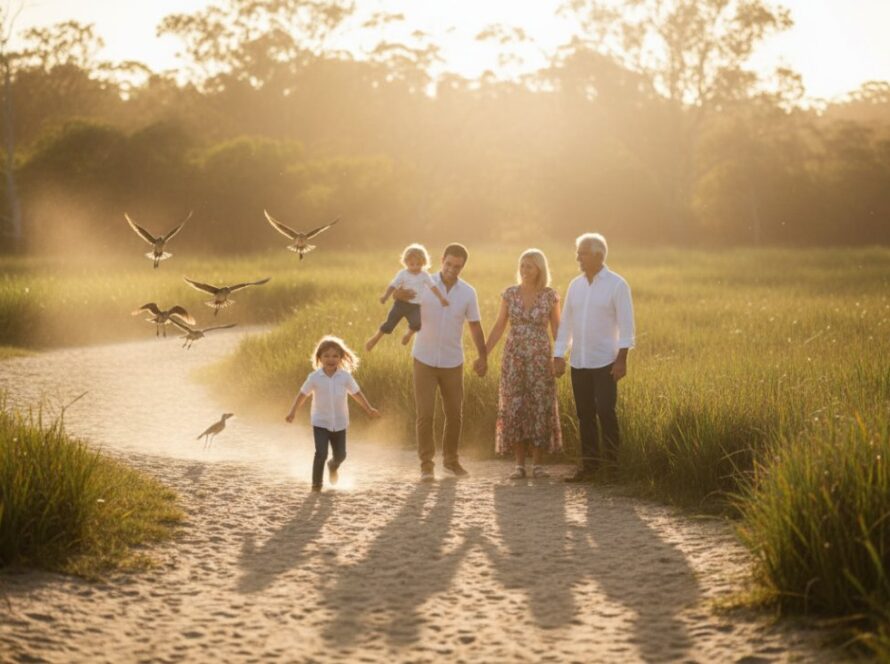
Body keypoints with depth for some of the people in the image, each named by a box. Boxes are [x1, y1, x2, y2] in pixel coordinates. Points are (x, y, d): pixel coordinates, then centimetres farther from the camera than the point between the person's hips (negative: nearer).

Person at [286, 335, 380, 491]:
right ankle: (316, 483, 1)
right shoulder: (314, 377, -12)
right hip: (320, 422, -2)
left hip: (339, 423, 2)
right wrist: (293, 412, -9)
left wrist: (369, 409, -1)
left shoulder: (345, 376, -8)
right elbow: (303, 394, -4)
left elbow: (356, 393, 3)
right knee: (321, 453, -16)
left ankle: (333, 466, 47)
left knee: (340, 455, 11)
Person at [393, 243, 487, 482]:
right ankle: (426, 464, 3)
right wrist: (399, 295, -38)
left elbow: (475, 326, 4)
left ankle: (451, 459, 27)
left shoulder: (468, 293, -3)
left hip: (452, 363, 2)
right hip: (424, 361, -2)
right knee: (425, 414, -5)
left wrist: (483, 356, -6)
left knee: (454, 414, 9)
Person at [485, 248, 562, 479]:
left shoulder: (550, 296, -1)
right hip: (513, 358, 1)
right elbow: (498, 328, 6)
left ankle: (537, 464, 7)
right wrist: (483, 355, -1)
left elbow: (557, 329, 3)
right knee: (514, 408, -1)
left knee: (540, 408, -2)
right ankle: (519, 464, 6)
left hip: (540, 359, -1)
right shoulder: (509, 294, 2)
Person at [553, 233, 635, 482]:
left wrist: (622, 359, -16)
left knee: (605, 412, -11)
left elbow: (625, 324, -8)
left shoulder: (617, 285, -5)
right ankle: (589, 465, 13)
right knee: (584, 415, 7)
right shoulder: (575, 285, 10)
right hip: (579, 363, 5)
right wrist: (558, 356, 8)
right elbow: (566, 323, 14)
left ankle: (611, 464, 1)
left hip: (605, 362, -5)